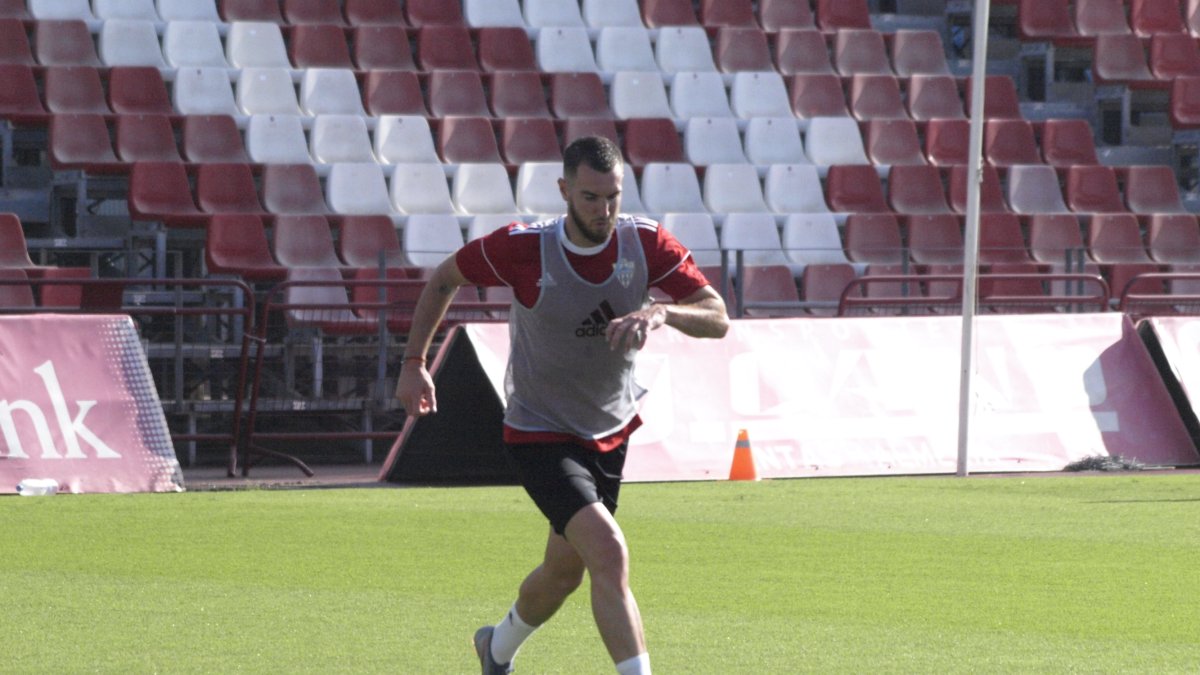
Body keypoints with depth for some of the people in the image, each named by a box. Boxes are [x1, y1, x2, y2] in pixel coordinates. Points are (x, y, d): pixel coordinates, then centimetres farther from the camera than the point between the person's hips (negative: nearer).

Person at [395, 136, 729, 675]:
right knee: (610, 554, -25)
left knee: (565, 573, 20)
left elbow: (717, 318, -17)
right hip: (539, 436, -5)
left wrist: (663, 312, -37)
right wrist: (413, 363, -3)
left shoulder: (646, 243, -14)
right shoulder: (523, 248, -20)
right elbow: (443, 280, -2)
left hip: (610, 435, 5)